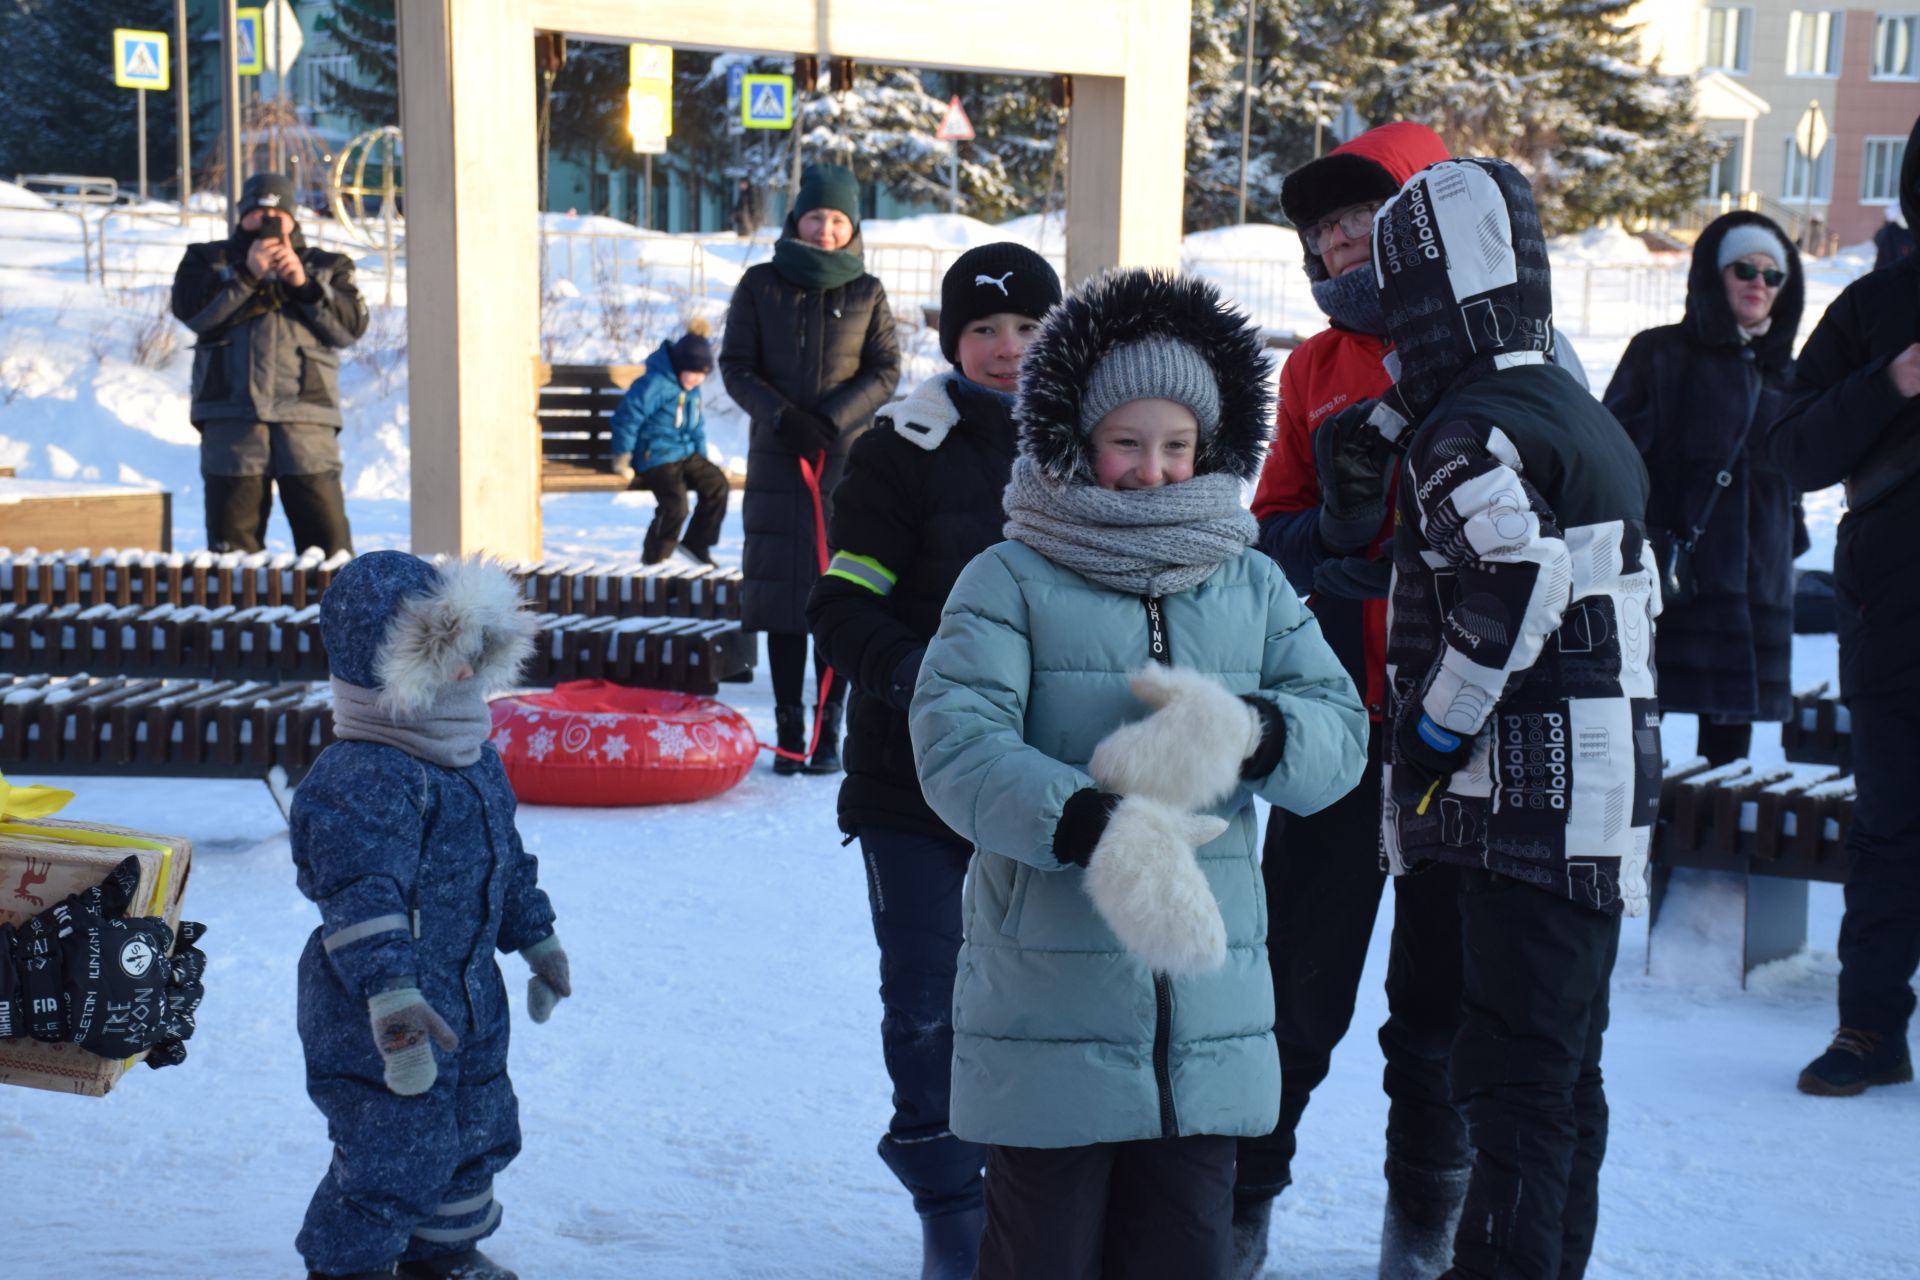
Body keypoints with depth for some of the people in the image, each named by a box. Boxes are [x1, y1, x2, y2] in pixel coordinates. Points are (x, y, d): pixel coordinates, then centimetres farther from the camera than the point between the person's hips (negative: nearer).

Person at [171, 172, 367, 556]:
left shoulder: (324, 266, 18)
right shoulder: (209, 260, 17)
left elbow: (351, 326, 2)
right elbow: (192, 311, -3)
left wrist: (305, 285, -10)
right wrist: (246, 275, -10)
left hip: (306, 422, 0)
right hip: (232, 419, 0)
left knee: (327, 539, -5)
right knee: (231, 543, 1)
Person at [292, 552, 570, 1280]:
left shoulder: (475, 759, 7)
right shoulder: (360, 779, -24)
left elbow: (506, 859, 21)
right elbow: (363, 898, -31)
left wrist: (536, 939, 25)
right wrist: (392, 996, -38)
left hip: (470, 996, 10)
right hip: (383, 1018, -10)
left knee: (479, 1125, 22)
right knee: (393, 1147, -3)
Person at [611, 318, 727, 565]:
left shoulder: (692, 390, 14)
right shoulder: (654, 384, -14)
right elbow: (626, 418, -13)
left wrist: (702, 459, 19)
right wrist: (622, 461, -12)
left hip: (686, 454, 8)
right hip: (656, 457, -8)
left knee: (716, 483, -14)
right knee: (675, 505, -27)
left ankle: (696, 543, 1)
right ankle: (652, 560, -7)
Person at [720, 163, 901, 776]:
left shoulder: (866, 293, 5)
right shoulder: (761, 285, 6)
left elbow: (886, 371, 2)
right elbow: (735, 365, 4)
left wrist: (832, 418, -13)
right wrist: (780, 416, -12)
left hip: (849, 458, -1)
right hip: (777, 459, 1)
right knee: (781, 589, 0)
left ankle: (828, 732, 3)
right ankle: (789, 733, 6)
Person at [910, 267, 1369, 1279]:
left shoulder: (1252, 584, 12)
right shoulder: (1012, 579, -1)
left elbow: (1342, 732, 4)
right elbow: (954, 740, -13)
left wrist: (1247, 732, -18)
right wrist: (1091, 826, -29)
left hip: (1209, 1026, 4)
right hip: (1048, 1021, -3)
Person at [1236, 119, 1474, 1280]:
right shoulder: (1318, 368, 9)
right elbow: (1270, 532, 8)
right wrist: (1328, 534, -12)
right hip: (1340, 723, 2)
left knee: (1443, 990, 11)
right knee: (1296, 980, 4)